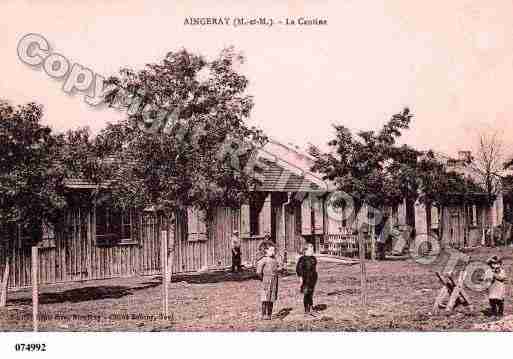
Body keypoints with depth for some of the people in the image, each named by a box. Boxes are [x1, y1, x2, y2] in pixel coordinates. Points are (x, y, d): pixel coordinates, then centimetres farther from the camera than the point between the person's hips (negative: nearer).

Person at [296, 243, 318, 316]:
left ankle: (310, 310, 16)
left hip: (313, 278, 6)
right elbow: (298, 269, -8)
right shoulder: (302, 259, -7)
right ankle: (306, 311, 4)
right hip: (305, 279, -6)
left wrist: (315, 277, 17)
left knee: (311, 294, 9)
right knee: (306, 294, -3)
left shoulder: (313, 258, 11)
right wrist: (301, 277, -14)